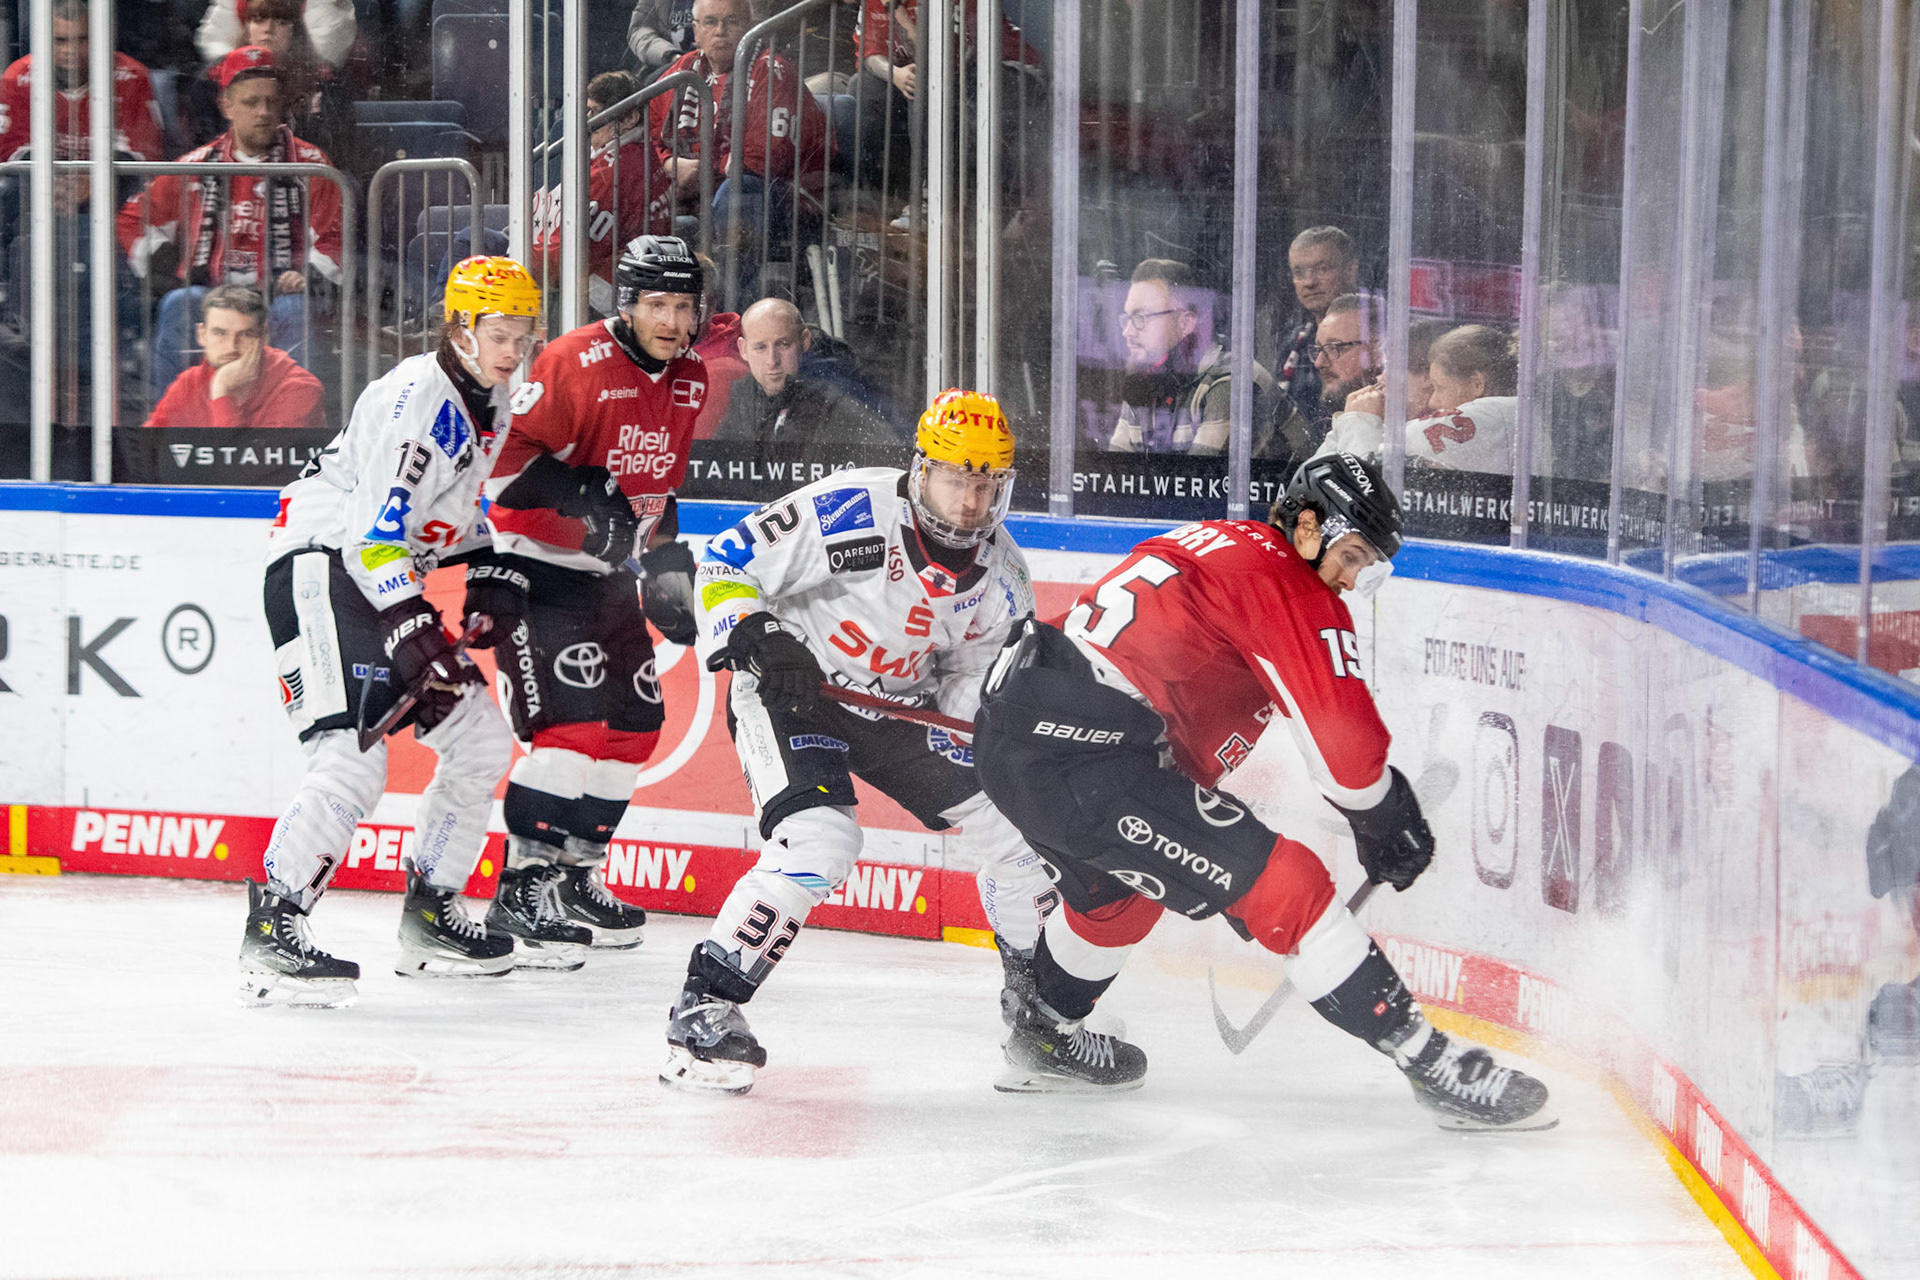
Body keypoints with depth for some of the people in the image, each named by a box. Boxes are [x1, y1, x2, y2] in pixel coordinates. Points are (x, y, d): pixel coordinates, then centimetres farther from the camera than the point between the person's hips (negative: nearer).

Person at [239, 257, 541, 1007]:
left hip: (386, 578, 10)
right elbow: (376, 529, -26)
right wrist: (415, 633, -32)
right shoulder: (416, 397, -19)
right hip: (319, 570, -10)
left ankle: (429, 917, 20)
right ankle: (269, 934, -24)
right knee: (352, 759, -24)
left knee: (481, 741, 11)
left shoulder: (488, 406, 12)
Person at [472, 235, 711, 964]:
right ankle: (522, 889, -16)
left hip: (602, 573, 9)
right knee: (573, 721, -19)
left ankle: (574, 874, 24)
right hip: (527, 566, -9)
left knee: (634, 724, 11)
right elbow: (502, 456, -21)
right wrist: (576, 493, -32)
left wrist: (665, 557, 17)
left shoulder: (689, 381, 7)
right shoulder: (576, 363, -19)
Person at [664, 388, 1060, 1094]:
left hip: (898, 705, 7)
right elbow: (725, 565, -18)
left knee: (1017, 819, 5)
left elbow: (977, 677, 6)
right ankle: (705, 1006, -20)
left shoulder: (999, 572, -4)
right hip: (788, 690, -7)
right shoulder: (848, 511, -24)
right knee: (818, 843, -29)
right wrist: (756, 638, -33)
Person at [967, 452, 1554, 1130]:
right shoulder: (1289, 586, -3)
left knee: (1118, 883, 38)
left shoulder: (1213, 542, 24)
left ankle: (1046, 1035, 55)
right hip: (1087, 755, -10)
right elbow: (1346, 743, -9)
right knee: (1284, 884, -9)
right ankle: (1428, 1061, -10)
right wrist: (1387, 823, 9)